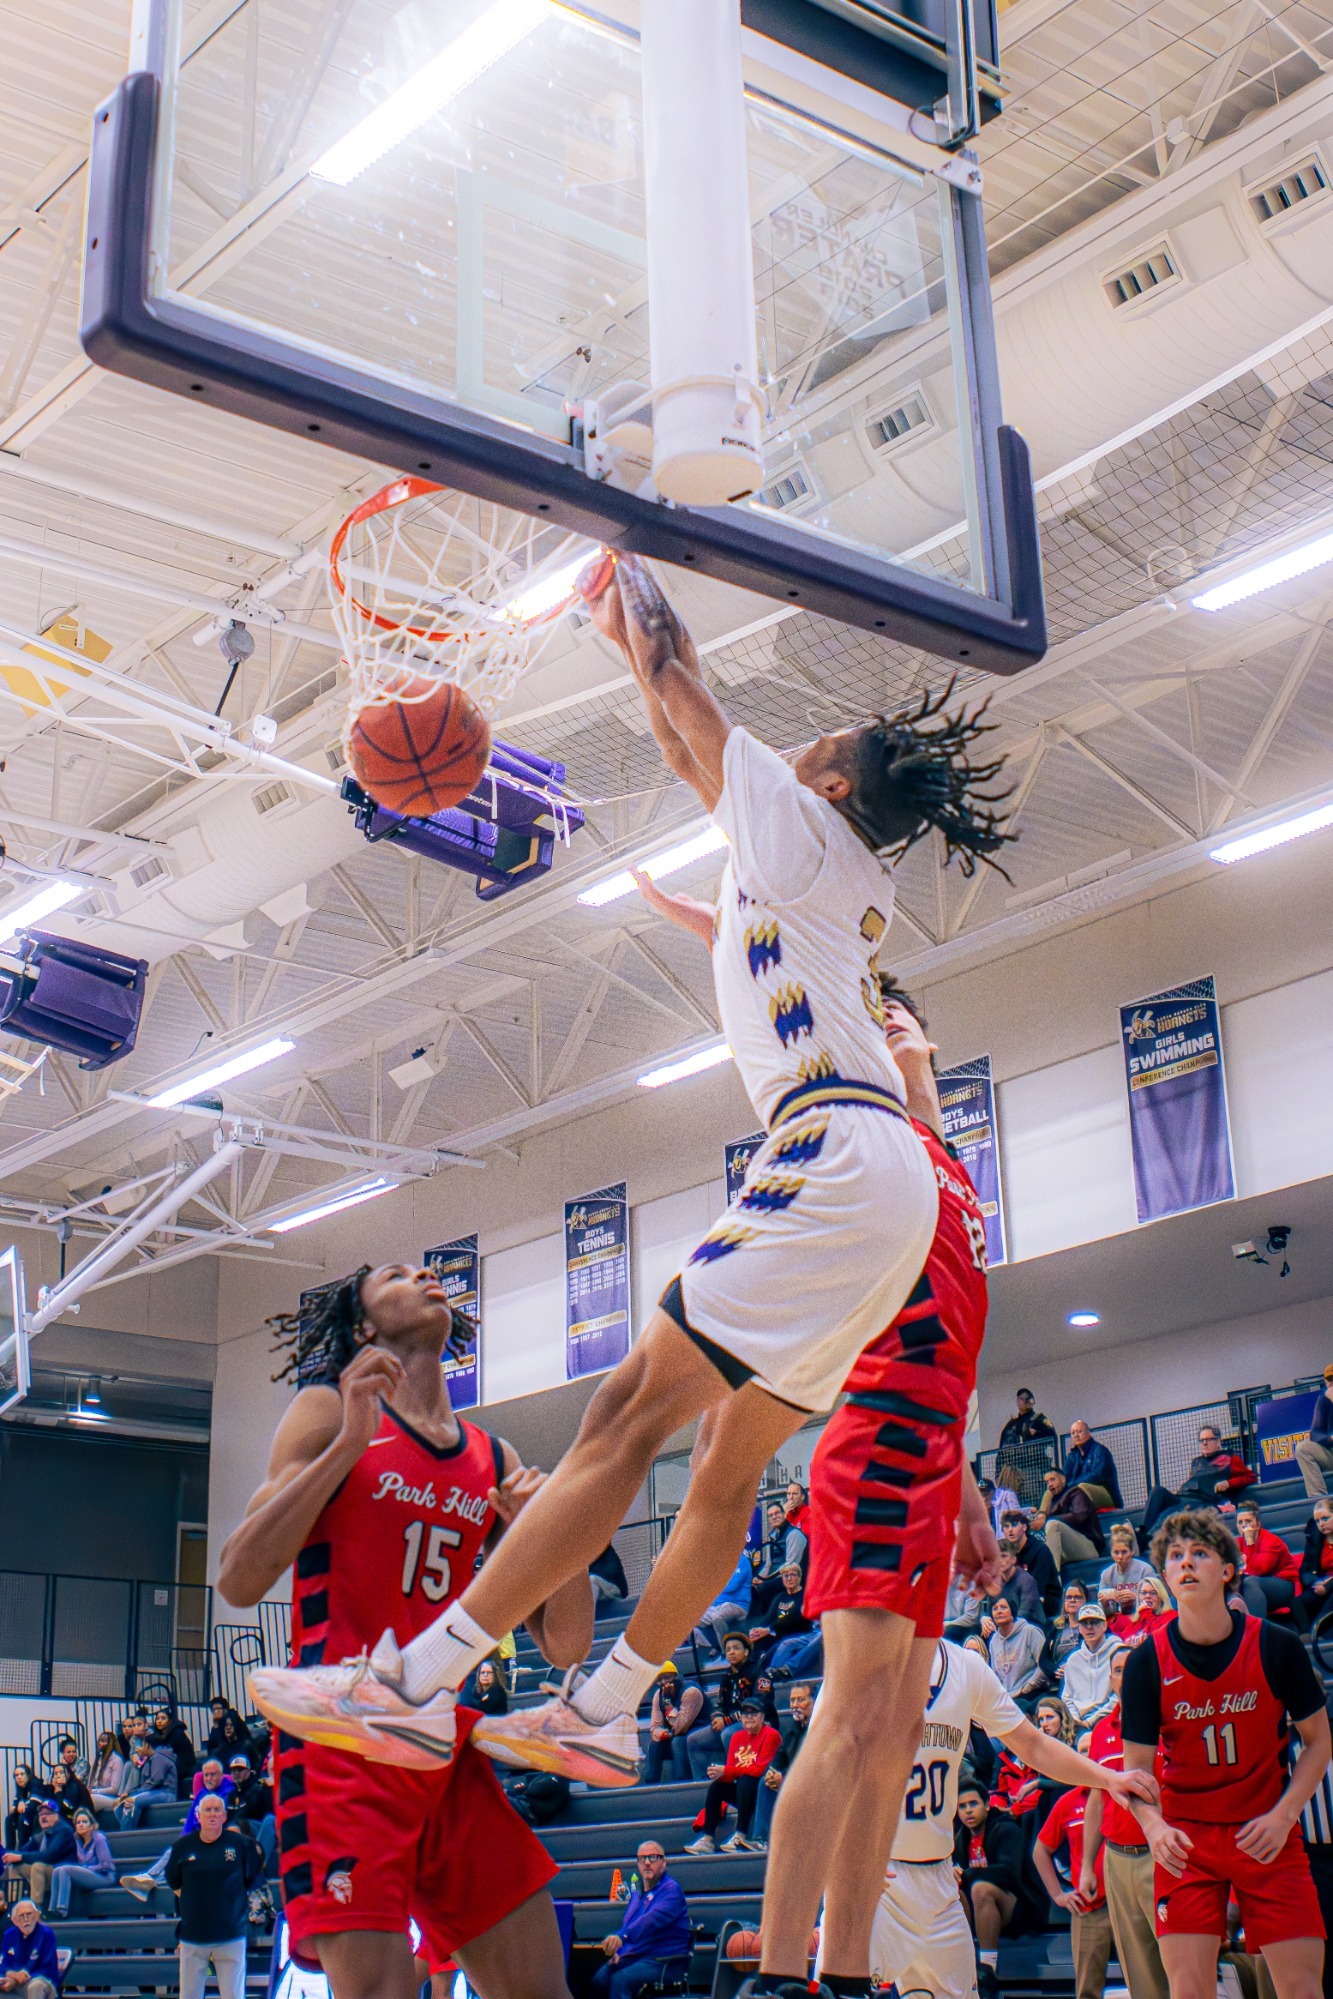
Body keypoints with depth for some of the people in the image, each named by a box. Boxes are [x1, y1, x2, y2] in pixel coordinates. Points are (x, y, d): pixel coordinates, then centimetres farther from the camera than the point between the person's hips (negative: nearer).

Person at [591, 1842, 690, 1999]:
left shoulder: (671, 1890, -5)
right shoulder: (636, 1895, 21)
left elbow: (653, 1920, -22)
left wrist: (622, 1936, -37)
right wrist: (617, 1952, 5)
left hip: (662, 1961, -7)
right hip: (631, 1957, 7)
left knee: (619, 1979, -33)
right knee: (597, 1979, -22)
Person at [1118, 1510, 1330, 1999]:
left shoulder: (1277, 1646, -8)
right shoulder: (1147, 1662, -8)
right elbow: (1136, 1764, -4)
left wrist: (1283, 1816, -10)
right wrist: (1154, 1825, -24)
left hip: (1269, 1838, 0)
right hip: (1186, 1841, 0)